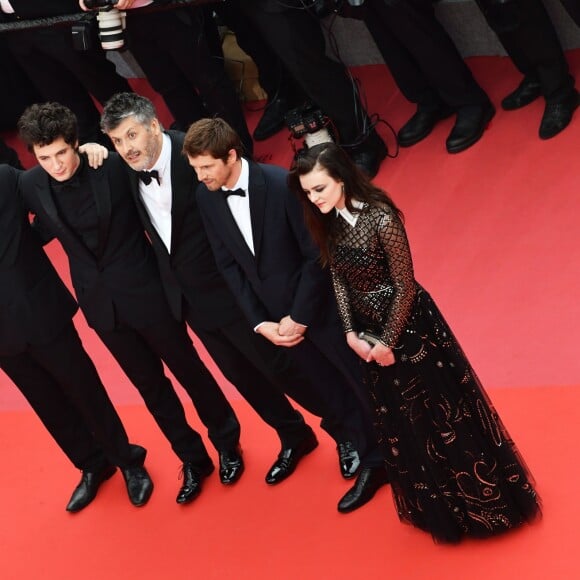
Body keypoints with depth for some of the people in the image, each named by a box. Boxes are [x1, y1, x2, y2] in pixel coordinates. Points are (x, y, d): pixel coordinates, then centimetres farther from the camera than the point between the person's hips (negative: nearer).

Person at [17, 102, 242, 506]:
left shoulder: (115, 166, -19)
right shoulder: (31, 186, -9)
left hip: (145, 291, -3)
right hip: (100, 303, 3)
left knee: (187, 369, 12)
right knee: (149, 384, 15)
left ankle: (227, 443, 35)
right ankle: (193, 460, 32)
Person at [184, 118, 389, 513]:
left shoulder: (283, 185, -26)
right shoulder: (207, 198, -8)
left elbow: (317, 255, -20)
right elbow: (229, 265, 0)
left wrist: (300, 317, -16)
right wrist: (260, 321, -6)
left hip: (321, 305, -5)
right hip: (278, 315, 5)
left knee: (365, 383, 9)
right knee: (328, 391, 17)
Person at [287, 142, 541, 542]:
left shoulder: (381, 219, -27)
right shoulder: (329, 222, -8)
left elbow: (405, 287, -21)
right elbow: (338, 278, 2)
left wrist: (387, 341, -15)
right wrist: (351, 333, -6)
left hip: (408, 324, -7)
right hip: (370, 328, 7)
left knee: (440, 408, 9)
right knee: (398, 416, 19)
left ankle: (479, 499, 29)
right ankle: (435, 504, 39)